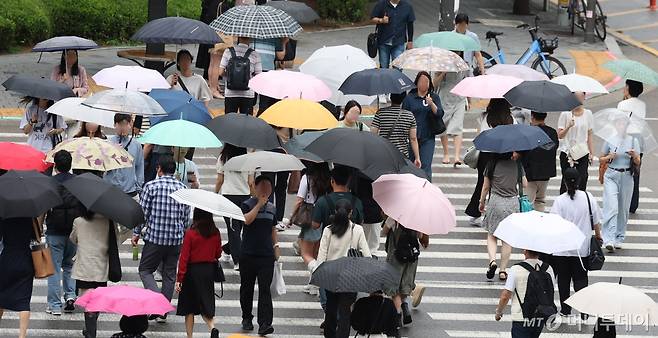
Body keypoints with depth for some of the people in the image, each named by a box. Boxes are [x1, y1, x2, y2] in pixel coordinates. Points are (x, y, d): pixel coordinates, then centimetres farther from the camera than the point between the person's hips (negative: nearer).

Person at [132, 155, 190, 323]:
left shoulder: (151, 186, -7)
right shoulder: (183, 188, 6)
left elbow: (142, 212, -6)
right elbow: (185, 216, 11)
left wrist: (136, 233, 5)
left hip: (154, 237, -4)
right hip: (176, 240, 4)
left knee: (145, 271, 9)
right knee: (169, 275, 12)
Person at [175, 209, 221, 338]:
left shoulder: (190, 233, -15)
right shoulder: (215, 233, -4)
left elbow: (184, 257, -13)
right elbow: (218, 254, 8)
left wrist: (179, 279, -10)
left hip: (192, 271, -3)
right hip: (209, 270, 3)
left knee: (189, 308, 9)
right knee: (205, 304, 11)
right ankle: (212, 327, -13)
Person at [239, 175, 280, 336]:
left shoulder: (271, 208, 11)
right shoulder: (247, 205, -3)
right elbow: (247, 220, -22)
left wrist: (276, 245, 16)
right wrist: (259, 204, -21)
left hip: (267, 255, 2)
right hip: (248, 254, -2)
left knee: (265, 289, -7)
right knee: (247, 287, 10)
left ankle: (264, 324, -13)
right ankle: (247, 318, 27)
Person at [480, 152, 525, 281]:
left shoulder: (492, 164, -4)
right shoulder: (517, 164, -3)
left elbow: (486, 187, 0)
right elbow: (525, 184, 7)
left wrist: (482, 202, 17)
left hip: (495, 202, -1)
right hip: (513, 203, 1)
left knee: (492, 235, 13)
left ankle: (492, 260, -11)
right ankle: (503, 269, 10)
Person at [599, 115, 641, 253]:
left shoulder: (633, 141, 3)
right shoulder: (610, 140, 1)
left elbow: (638, 163, 4)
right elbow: (601, 159, 11)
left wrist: (634, 156, -17)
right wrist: (609, 157, -9)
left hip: (626, 177, 2)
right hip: (611, 176, -2)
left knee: (623, 209, 8)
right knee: (612, 208, -13)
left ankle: (619, 238, 21)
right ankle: (609, 240, -18)